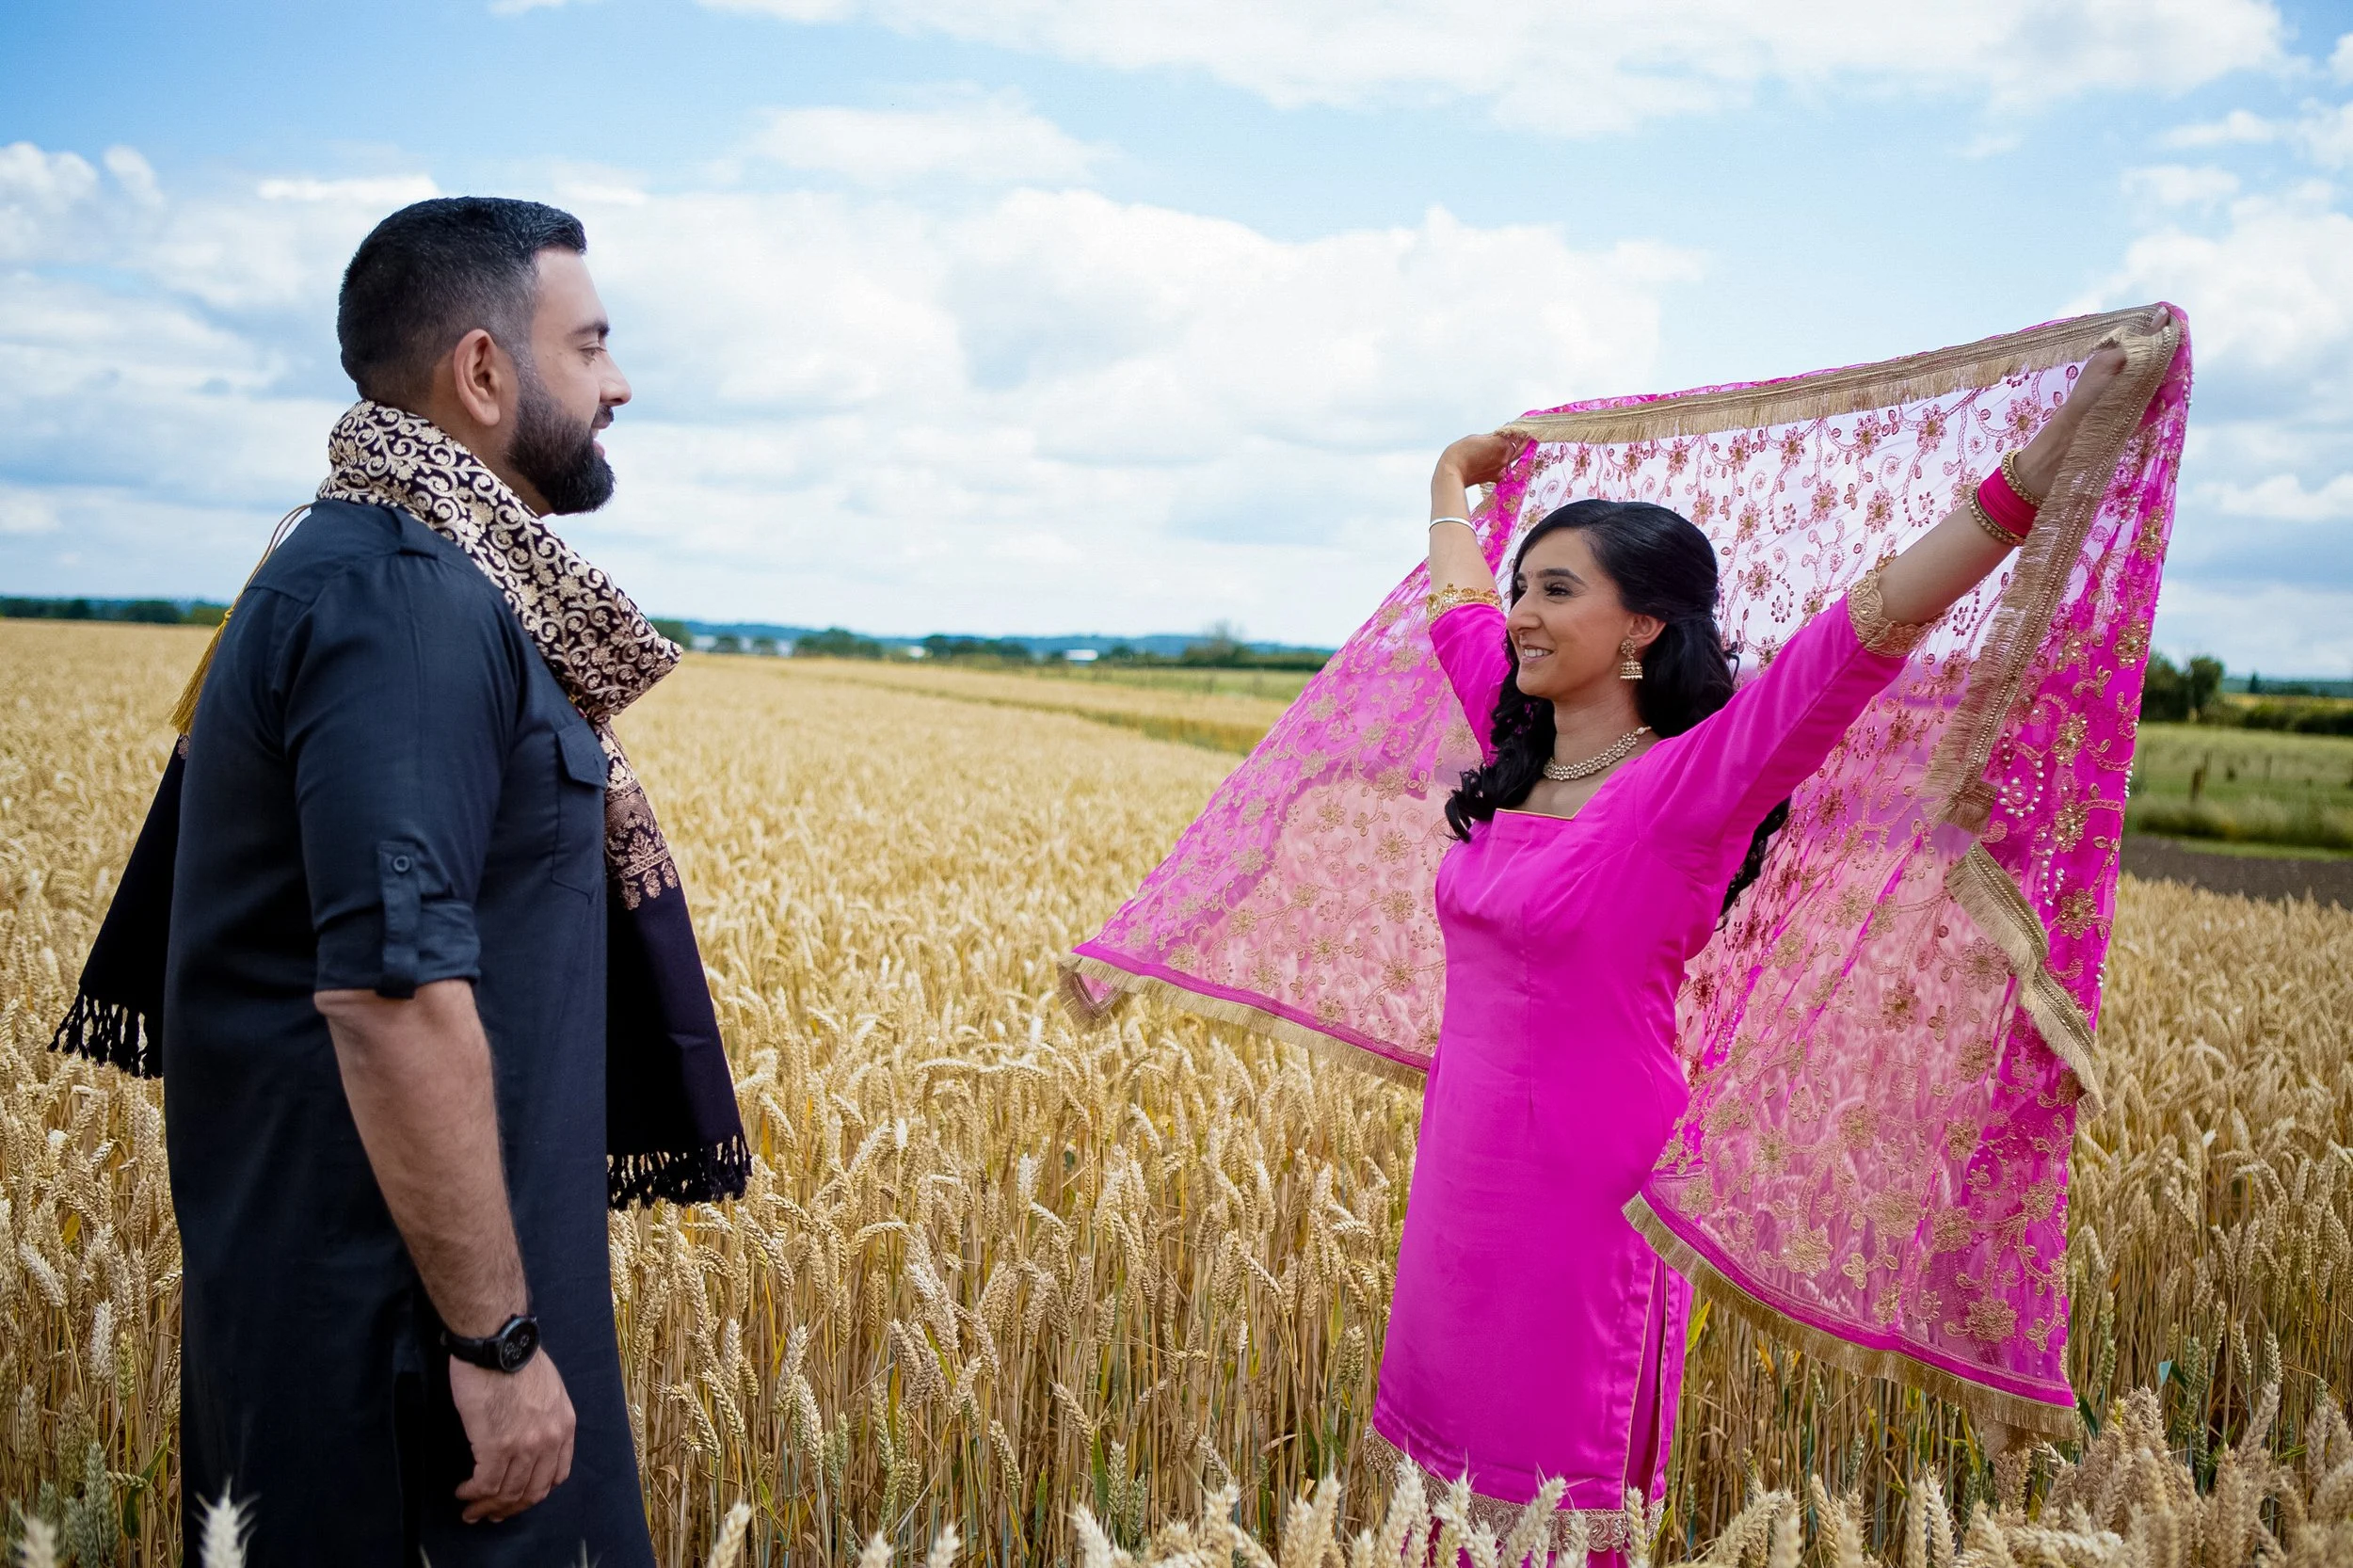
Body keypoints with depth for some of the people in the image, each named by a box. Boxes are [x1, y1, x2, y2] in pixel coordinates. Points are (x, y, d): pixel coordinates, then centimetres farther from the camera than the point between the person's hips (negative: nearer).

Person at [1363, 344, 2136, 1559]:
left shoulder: (1693, 780, -14)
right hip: (1462, 1181, 7)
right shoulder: (1516, 760, 4)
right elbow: (1458, 602, 21)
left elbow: (1884, 614, -24)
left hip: (1584, 1196, -6)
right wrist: (1453, 481, 36)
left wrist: (2058, 443, -31)